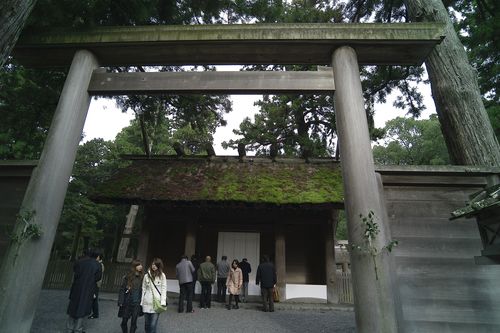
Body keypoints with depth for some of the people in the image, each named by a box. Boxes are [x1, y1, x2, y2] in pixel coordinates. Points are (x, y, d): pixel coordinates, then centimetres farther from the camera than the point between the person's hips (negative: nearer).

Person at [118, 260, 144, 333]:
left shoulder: (142, 277, -2)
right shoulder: (127, 277, -4)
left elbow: (143, 290, 0)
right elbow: (122, 290, -2)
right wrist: (120, 302, -7)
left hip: (137, 303, 0)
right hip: (127, 303, 0)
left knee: (134, 321, 4)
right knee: (124, 320, 11)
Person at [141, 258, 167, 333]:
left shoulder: (162, 275, -2)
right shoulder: (146, 275, 5)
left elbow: (164, 289, -3)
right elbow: (143, 289, 7)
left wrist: (163, 302, -10)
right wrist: (142, 302, 4)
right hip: (147, 303, 3)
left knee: (153, 325, -8)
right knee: (147, 324, 11)